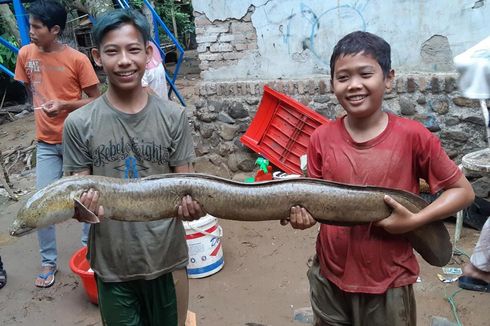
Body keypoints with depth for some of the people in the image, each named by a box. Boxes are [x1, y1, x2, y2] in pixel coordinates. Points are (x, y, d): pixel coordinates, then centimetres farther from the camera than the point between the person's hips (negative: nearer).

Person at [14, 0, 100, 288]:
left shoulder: (78, 59, -12)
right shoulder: (25, 54, 0)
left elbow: (96, 102, -8)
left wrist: (65, 104, -22)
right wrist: (43, 109, 8)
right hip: (46, 143, 3)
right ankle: (48, 261, 18)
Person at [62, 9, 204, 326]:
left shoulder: (173, 116, -7)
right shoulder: (79, 124, -8)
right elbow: (78, 193, -2)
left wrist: (191, 204, -24)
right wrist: (84, 207, -25)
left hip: (167, 259, 0)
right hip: (112, 264, 0)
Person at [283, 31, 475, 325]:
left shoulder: (413, 136, -14)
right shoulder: (321, 138, -7)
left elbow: (463, 191, -4)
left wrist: (415, 220, -17)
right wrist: (302, 214, -19)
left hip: (388, 283, -2)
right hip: (329, 278, 2)